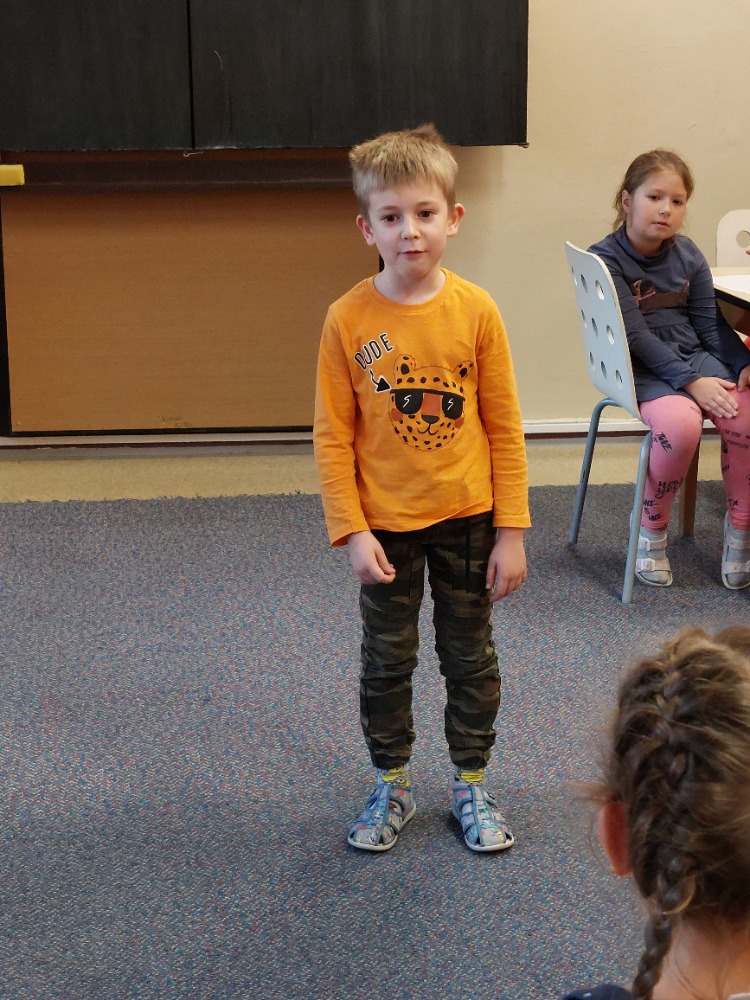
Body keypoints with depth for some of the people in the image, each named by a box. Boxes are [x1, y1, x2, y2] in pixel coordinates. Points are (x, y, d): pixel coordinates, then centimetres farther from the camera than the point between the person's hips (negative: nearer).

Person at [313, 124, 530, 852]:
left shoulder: (476, 311, -10)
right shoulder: (348, 320, -12)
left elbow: (504, 429, -5)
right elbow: (332, 436, -8)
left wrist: (510, 532, -5)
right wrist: (352, 532, -13)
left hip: (467, 520, 1)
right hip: (386, 526, 0)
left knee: (470, 659, 14)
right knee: (386, 662, 14)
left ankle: (471, 785, 32)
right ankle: (391, 787, 32)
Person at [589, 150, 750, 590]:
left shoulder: (688, 255, 8)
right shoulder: (606, 259, -8)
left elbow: (711, 324, 11)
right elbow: (636, 336, -15)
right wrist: (689, 380, -22)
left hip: (696, 358, 5)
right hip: (641, 369, -5)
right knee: (680, 423, -35)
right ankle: (652, 530, -10)